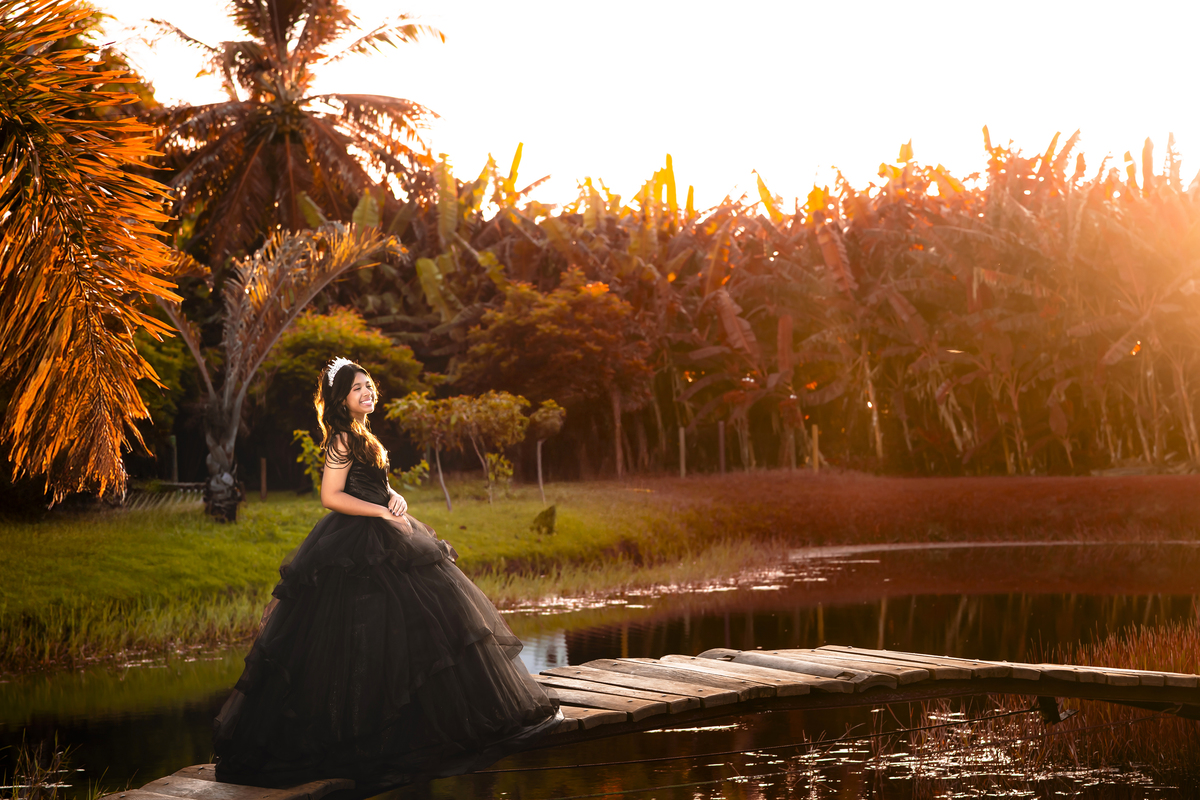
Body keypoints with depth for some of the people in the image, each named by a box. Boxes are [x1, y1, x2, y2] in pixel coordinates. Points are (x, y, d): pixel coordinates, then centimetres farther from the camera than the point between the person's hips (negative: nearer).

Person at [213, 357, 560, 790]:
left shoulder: (361, 437, 16)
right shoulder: (343, 438, -12)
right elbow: (331, 496, -18)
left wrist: (396, 498, 0)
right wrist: (383, 511, -19)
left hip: (382, 540, 10)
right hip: (359, 548, -10)